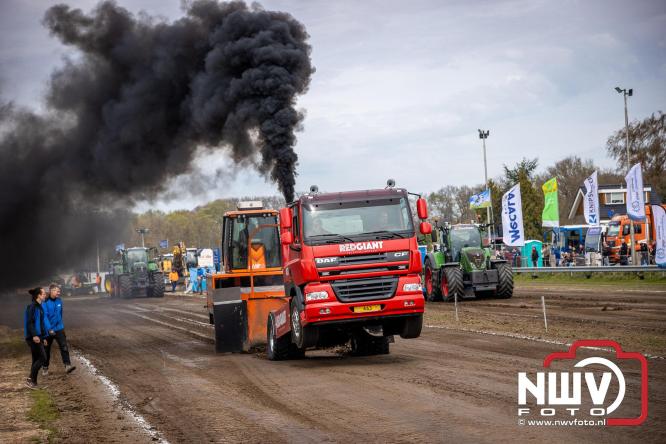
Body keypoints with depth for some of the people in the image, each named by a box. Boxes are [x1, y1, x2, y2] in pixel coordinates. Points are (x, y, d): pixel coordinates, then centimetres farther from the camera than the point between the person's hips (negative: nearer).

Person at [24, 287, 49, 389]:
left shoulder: (39, 307, 16)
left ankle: (33, 382, 13)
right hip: (34, 337, -10)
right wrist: (34, 335, -28)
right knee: (42, 358, -12)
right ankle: (30, 379, -9)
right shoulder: (32, 307, -13)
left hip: (39, 337, 10)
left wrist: (43, 337, 22)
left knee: (37, 359, 10)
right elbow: (29, 322, -20)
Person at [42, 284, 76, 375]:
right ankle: (45, 368, 25)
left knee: (64, 346, -12)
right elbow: (45, 316, -19)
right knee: (46, 349, 10)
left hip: (59, 329, 3)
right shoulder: (45, 303, -14)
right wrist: (49, 329, -25)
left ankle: (67, 365, -19)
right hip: (48, 330, -3)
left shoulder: (59, 301, 2)